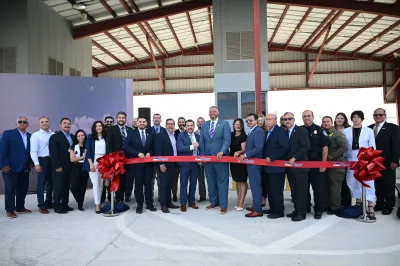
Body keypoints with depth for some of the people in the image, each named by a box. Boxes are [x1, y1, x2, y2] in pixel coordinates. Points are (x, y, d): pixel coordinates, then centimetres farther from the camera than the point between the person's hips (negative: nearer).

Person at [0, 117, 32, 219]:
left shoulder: (30, 136, 11)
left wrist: (31, 162, 2)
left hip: (25, 168, 5)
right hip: (10, 167, -5)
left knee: (23, 188, 8)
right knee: (10, 189, 2)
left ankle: (20, 208, 22)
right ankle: (10, 210, 11)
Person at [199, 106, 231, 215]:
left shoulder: (224, 124, 0)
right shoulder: (204, 125, 13)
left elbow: (227, 140, -9)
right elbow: (202, 142, 11)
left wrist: (222, 152, -23)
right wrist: (202, 156, 2)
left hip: (220, 157, -4)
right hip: (207, 157, 5)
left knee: (222, 182, 0)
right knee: (211, 181, 12)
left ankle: (223, 205, 6)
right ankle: (214, 202, 25)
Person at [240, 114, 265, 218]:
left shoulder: (258, 131, -15)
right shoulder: (252, 131, 16)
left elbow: (259, 147, -24)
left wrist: (245, 155, -21)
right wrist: (244, 154, 6)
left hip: (254, 162, -10)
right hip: (251, 162, 10)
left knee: (256, 186, -5)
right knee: (254, 185, 16)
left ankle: (258, 210, 1)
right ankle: (256, 205, 25)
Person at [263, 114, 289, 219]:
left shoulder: (280, 131, -10)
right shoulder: (267, 132, 17)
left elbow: (284, 147, -19)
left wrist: (271, 157, -20)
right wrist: (265, 158, 3)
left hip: (277, 166, -8)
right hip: (269, 166, 9)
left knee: (277, 190, -2)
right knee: (270, 189, 15)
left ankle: (279, 211, 8)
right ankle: (272, 208, 26)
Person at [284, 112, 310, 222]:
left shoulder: (301, 130, -7)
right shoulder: (284, 132, 13)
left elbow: (306, 146, -15)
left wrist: (294, 158, -18)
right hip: (290, 165, 7)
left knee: (301, 189, -1)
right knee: (294, 189, 12)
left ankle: (302, 213, 6)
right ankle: (297, 210, 21)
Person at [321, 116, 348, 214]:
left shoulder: (337, 134, -6)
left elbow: (344, 147, -16)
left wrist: (332, 156, -15)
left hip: (335, 163, -6)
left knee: (335, 186, -2)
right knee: (326, 185, 10)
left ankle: (335, 207, 7)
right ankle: (327, 205, 19)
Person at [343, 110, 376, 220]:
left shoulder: (369, 131, 3)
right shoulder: (346, 131, 6)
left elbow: (372, 147, 2)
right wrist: (344, 160, 4)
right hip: (351, 161, 2)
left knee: (368, 183, -8)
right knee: (353, 182, 9)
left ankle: (371, 209, -8)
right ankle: (358, 203, 27)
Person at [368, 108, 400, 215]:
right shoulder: (369, 128, 9)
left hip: (387, 163, -3)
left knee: (389, 186, 6)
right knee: (377, 185, 8)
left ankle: (389, 206, 16)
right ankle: (379, 204, 17)